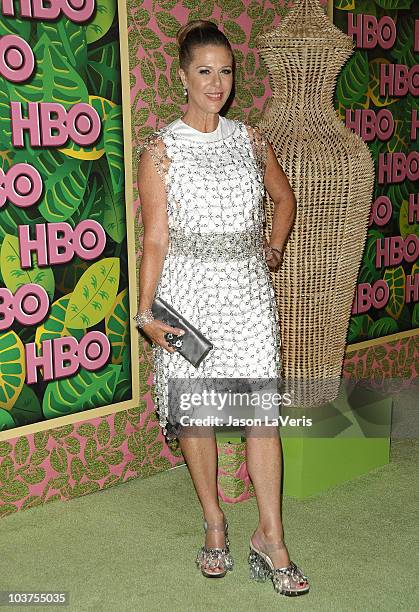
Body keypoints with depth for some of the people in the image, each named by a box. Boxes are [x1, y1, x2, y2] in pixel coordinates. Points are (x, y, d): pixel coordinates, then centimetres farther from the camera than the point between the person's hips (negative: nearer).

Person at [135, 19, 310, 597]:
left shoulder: (251, 138, 8)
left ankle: (270, 536, 8)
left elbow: (284, 198, 25)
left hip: (249, 287, 3)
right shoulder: (160, 149, -3)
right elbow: (155, 237, -7)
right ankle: (214, 522, 25)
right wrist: (145, 312, -12)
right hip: (189, 290, -2)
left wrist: (273, 248, 11)